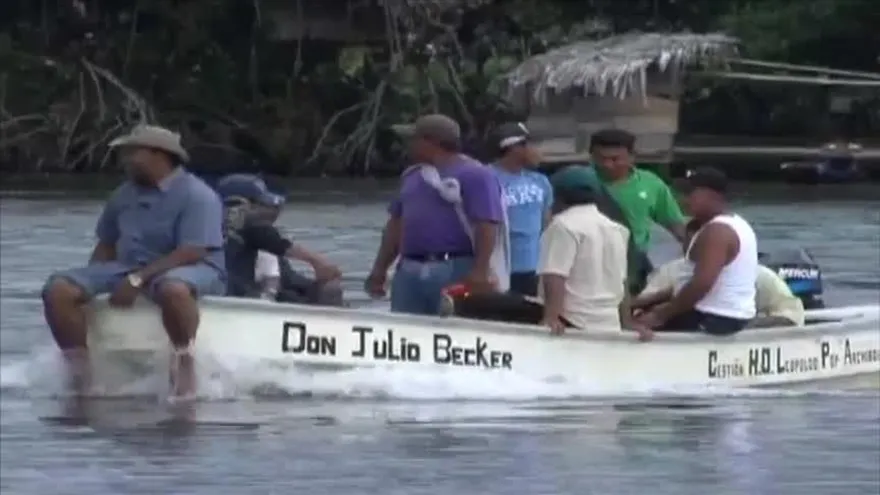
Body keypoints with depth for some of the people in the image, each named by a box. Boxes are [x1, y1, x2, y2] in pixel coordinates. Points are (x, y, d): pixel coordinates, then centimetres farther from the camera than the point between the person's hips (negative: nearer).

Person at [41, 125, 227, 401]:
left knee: (173, 289, -46)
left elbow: (191, 253, -21)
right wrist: (90, 285, 3)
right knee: (59, 290, -15)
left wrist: (138, 280, -27)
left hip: (191, 269, -6)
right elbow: (106, 246, 21)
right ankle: (79, 368, -13)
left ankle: (183, 365, -26)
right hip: (129, 266, 7)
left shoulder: (197, 196, -11)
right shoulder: (124, 196, 12)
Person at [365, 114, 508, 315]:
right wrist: (380, 269, 19)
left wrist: (480, 272, -22)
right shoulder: (412, 175, 19)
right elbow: (396, 222, 24)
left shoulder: (474, 175, -6)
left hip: (456, 272, -8)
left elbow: (487, 225, -14)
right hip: (409, 271, 8)